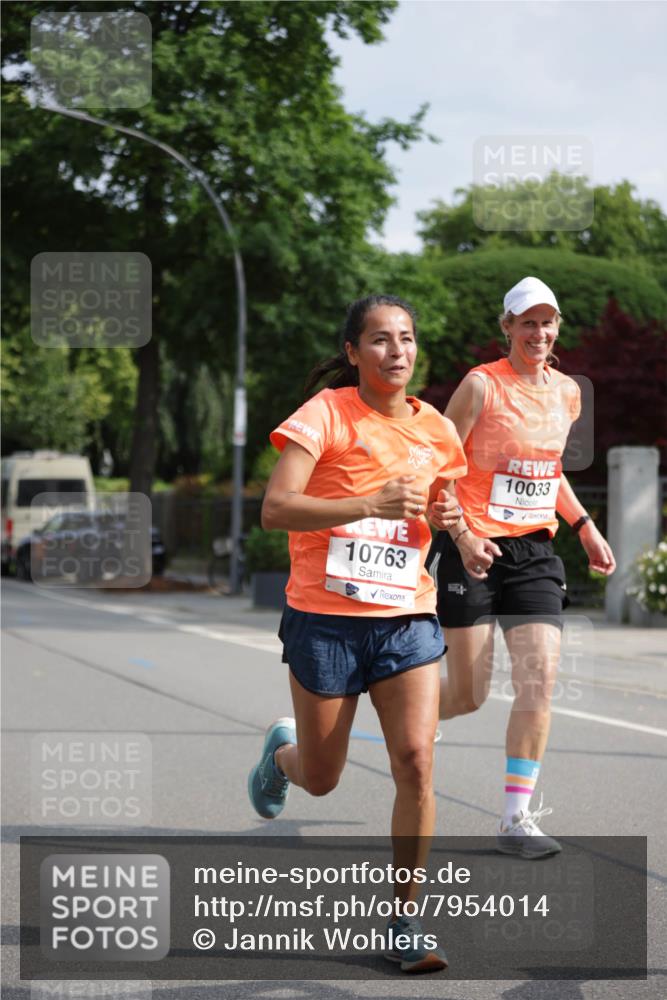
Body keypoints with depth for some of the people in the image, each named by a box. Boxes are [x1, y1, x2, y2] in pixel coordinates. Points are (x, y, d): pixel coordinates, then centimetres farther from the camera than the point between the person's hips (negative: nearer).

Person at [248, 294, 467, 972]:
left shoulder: (435, 431, 6)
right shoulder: (326, 413, -9)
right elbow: (274, 509, -19)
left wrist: (444, 517, -1)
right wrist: (371, 504, -29)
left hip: (406, 618, 3)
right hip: (324, 618, -3)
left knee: (415, 763, -12)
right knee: (321, 781, 10)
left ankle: (404, 922, 1)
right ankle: (281, 754, 48)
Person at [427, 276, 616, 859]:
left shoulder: (567, 392, 10)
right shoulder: (482, 385, -9)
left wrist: (584, 526, 15)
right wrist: (462, 536, -21)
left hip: (535, 553, 5)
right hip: (473, 550, -5)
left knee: (540, 680, -9)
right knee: (468, 696, -1)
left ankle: (516, 817, -2)